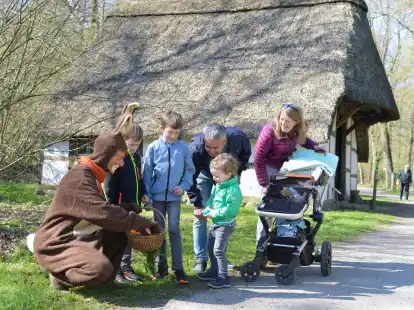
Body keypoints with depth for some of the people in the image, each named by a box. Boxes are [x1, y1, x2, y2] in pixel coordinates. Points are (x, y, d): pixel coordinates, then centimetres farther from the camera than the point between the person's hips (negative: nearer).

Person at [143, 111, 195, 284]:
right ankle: (162, 266, 20)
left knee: (174, 230, -4)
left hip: (175, 197, -1)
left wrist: (184, 186, -9)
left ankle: (178, 268, 0)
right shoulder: (154, 147, -3)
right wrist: (147, 195, -4)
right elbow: (147, 172, 0)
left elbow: (189, 170, 6)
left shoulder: (183, 148, -2)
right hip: (158, 196, 1)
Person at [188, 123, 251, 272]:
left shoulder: (238, 137, -35)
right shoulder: (195, 148, -40)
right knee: (200, 216, -8)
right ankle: (200, 259, 2)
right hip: (204, 174, -2)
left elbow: (246, 152, -8)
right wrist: (198, 204, -28)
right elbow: (190, 178, -28)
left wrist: (238, 172, -8)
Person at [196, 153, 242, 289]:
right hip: (215, 222, 10)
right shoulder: (217, 186, 6)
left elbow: (230, 209, -27)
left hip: (225, 224, -10)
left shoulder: (233, 189, -22)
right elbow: (211, 199, 19)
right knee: (211, 247, 20)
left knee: (218, 250, -12)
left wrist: (214, 213, -22)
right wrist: (208, 208, -1)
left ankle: (223, 278, -4)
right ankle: (214, 271, 37)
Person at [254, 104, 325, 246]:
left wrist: (314, 146, -7)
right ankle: (261, 242, 4)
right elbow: (258, 159, -23)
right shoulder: (269, 131, -29)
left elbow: (302, 139, 14)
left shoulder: (298, 130, -13)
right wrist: (264, 184, -24)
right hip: (269, 167, -5)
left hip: (286, 166, 5)